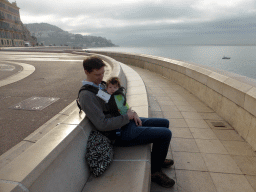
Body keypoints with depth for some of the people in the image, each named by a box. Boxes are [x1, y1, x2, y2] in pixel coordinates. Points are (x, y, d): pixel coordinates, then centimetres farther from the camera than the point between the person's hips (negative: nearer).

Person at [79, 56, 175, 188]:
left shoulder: (100, 85, 9)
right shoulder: (86, 95, -23)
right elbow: (102, 125, -28)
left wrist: (132, 113, 0)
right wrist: (127, 117, -17)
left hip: (127, 122, 10)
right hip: (121, 133, -10)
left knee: (164, 123, 16)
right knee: (165, 134, -15)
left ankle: (157, 158, 35)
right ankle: (154, 171, 8)